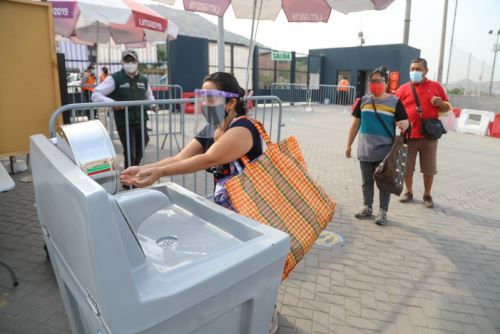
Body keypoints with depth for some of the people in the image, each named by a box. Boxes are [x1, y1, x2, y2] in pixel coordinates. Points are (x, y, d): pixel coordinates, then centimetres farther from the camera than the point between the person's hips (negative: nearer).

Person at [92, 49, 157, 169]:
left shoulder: (143, 80, 10)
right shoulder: (114, 78, -4)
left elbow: (149, 95, 27)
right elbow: (96, 94, -6)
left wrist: (153, 104, 5)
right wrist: (112, 103, -23)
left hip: (141, 122, 5)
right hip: (124, 123, -5)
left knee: (139, 153, 15)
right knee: (130, 154, -6)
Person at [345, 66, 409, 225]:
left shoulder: (395, 102, -2)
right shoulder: (363, 100, 7)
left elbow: (405, 121, 0)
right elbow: (355, 123, 11)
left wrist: (403, 124, -25)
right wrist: (349, 144, 11)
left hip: (385, 151, -3)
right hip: (365, 150, 3)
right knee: (367, 181, 12)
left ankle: (383, 212, 16)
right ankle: (367, 208, 25)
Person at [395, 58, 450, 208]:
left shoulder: (436, 86, 7)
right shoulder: (403, 89, 4)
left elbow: (447, 108, 12)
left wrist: (440, 103, -9)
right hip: (409, 135, 0)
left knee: (429, 169, 8)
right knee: (407, 167, 8)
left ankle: (427, 195, 24)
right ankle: (408, 192, 27)